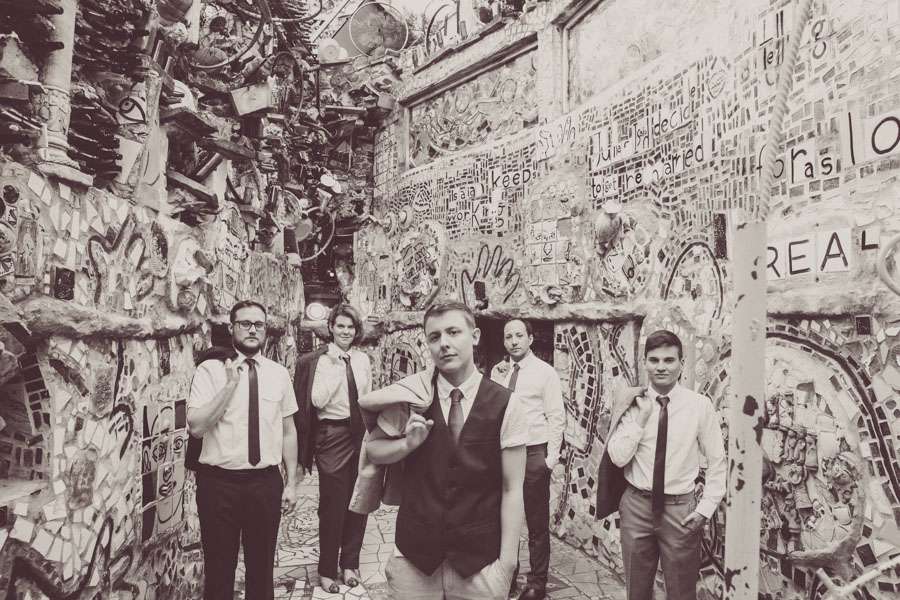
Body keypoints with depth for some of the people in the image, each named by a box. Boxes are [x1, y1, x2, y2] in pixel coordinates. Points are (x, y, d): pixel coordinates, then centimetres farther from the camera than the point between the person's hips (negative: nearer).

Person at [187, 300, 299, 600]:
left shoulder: (279, 373, 3)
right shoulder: (210, 369, -6)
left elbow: (288, 432, 6)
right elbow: (196, 426, -17)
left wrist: (291, 483, 4)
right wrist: (230, 383, -22)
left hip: (266, 482, 2)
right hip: (219, 482, -2)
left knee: (262, 567, 17)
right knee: (219, 568, 14)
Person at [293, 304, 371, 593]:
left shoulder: (363, 359, 6)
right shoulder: (317, 361, -7)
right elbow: (318, 401, -16)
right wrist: (337, 368, -19)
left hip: (361, 433, 4)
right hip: (332, 436, -4)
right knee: (333, 504, 4)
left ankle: (350, 563, 31)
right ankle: (327, 570, 24)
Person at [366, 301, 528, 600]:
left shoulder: (506, 406, -11)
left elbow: (512, 490, -7)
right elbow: (373, 449, 7)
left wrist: (507, 561, -10)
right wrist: (408, 443, -12)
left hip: (480, 560, -1)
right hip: (415, 556, 1)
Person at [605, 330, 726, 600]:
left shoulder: (700, 405, -7)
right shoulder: (633, 404, -3)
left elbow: (717, 461, 0)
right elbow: (618, 458, -9)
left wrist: (706, 507, -5)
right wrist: (640, 418, -17)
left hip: (680, 510, -1)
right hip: (636, 506, 2)